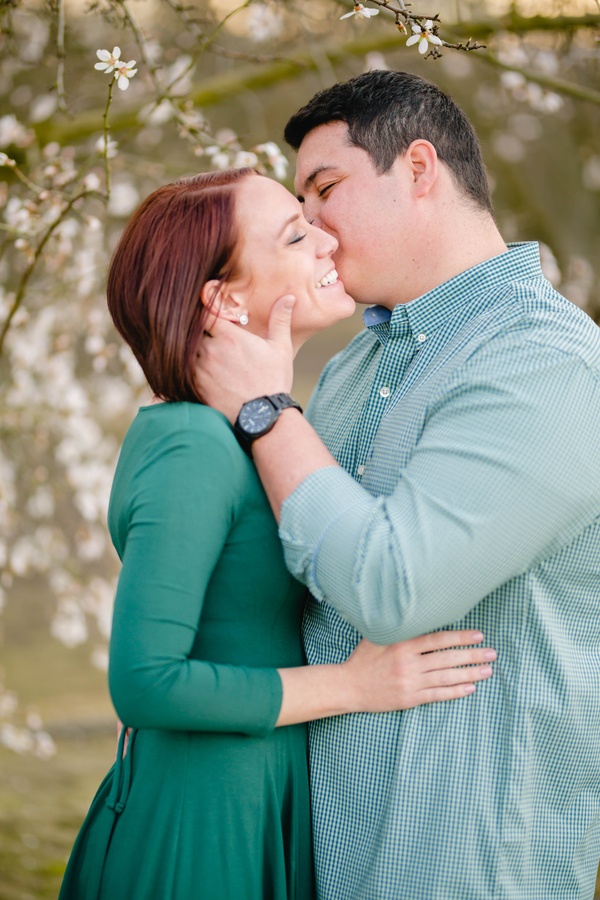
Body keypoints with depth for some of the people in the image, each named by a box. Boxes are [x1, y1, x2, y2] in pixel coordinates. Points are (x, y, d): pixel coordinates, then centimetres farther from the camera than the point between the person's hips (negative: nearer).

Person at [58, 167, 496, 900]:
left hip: (262, 813, 9)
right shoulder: (192, 449, -21)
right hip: (205, 831, -9)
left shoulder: (237, 435, 7)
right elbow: (144, 683, -26)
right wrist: (354, 684, -21)